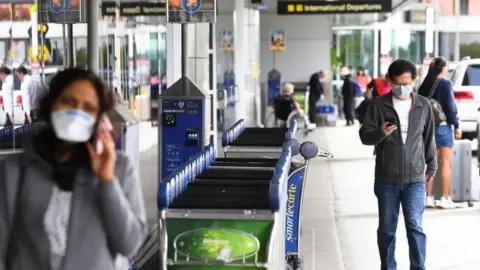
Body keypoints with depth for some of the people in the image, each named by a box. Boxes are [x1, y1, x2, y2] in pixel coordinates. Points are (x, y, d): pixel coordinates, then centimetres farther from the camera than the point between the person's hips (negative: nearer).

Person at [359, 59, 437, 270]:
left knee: (415, 226, -6)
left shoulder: (423, 105, 3)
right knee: (386, 229, 8)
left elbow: (429, 138, 12)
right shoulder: (379, 105, -2)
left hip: (415, 178, 0)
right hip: (386, 179, 0)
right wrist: (380, 133, -23)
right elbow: (364, 136, -2)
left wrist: (431, 165, 14)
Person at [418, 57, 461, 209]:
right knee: (445, 164, 0)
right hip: (443, 126, -6)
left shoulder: (425, 85, 7)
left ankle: (429, 197, 12)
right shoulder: (445, 83, -10)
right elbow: (450, 106, -13)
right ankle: (445, 198, -1)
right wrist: (456, 125, -7)